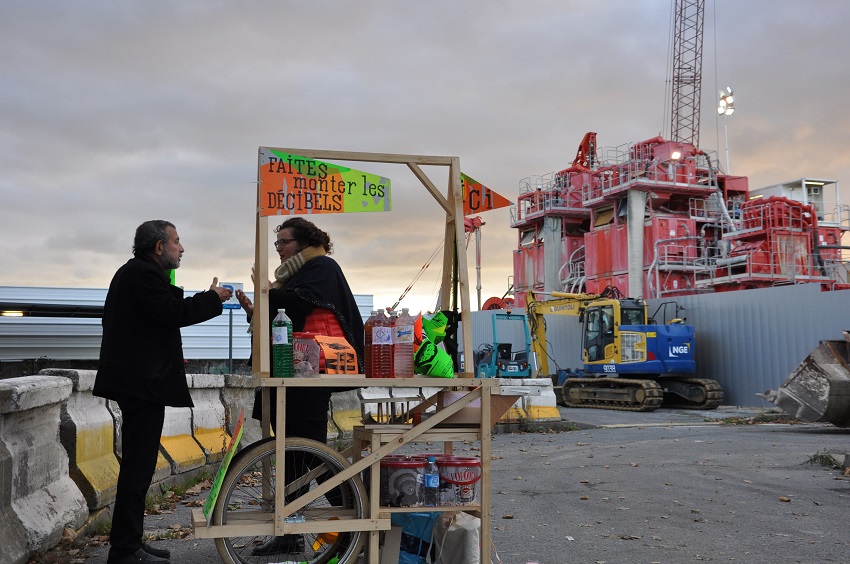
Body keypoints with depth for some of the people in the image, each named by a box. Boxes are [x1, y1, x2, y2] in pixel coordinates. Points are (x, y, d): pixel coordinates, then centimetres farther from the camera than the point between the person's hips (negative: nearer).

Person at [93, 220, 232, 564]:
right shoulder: (144, 273, -14)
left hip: (136, 381, 11)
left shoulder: (134, 272, 21)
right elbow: (172, 313, -23)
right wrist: (212, 298, -11)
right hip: (142, 381, -11)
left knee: (138, 464, 15)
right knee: (138, 466, -7)